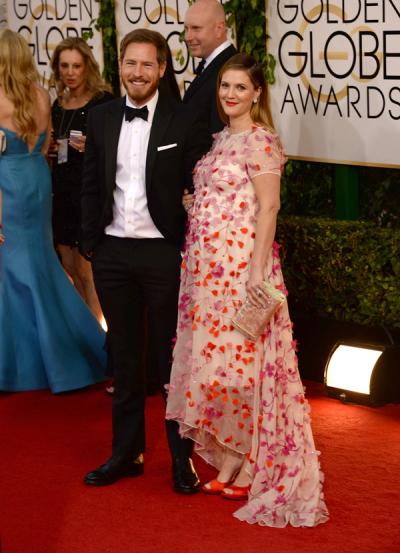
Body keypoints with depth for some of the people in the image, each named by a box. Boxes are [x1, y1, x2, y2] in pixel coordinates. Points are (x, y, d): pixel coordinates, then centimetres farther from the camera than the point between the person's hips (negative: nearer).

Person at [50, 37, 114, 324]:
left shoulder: (104, 102, -9)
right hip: (62, 193, 7)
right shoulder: (59, 105, 12)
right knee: (70, 268, 11)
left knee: (86, 270, -3)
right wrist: (51, 147, 2)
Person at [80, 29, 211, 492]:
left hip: (164, 253, -4)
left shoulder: (185, 123, -7)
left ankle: (182, 457, 17)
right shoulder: (101, 118, 5)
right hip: (113, 252, 4)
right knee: (124, 357, 13)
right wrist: (90, 242, 6)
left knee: (172, 357, 6)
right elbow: (91, 186, 10)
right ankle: (126, 452, 24)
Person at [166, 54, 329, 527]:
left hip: (241, 265, -8)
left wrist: (257, 272, -20)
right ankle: (227, 465, 17)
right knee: (216, 359, 9)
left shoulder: (260, 141, -9)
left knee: (238, 360, -5)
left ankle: (253, 468, 6)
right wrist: (196, 259, 15)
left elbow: (268, 209, -14)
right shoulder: (221, 139, 15)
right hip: (208, 266, 8)